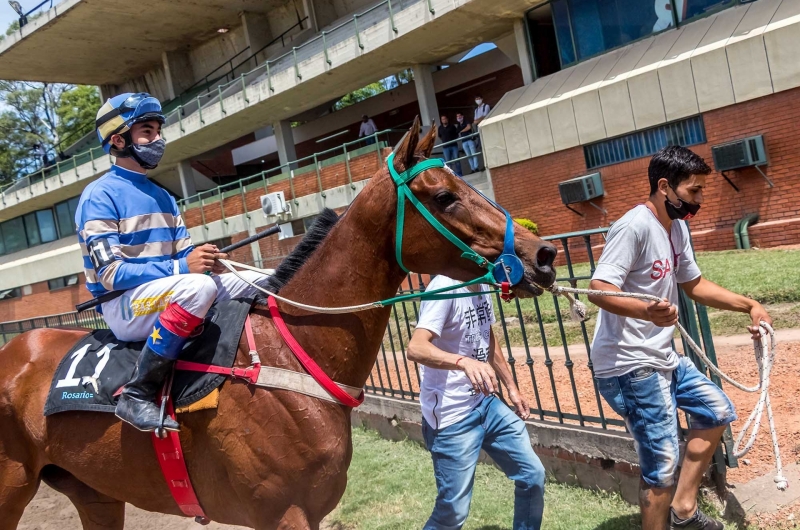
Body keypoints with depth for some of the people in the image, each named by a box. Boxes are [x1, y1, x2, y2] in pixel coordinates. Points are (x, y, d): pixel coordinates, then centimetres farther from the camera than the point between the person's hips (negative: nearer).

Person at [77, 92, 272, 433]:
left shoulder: (163, 198, 15)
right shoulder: (100, 195, -8)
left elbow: (184, 256, 13)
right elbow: (110, 273, -17)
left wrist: (205, 259, -12)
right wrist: (181, 267, -27)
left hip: (167, 295, 7)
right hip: (122, 306, -7)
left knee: (265, 283, -2)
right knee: (198, 287, -39)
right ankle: (137, 394, -29)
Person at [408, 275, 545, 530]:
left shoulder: (481, 285, 4)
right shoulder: (445, 287, -21)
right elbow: (416, 348, -33)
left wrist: (512, 388, 21)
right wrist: (464, 362, -49)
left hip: (486, 403, 8)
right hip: (451, 416, -8)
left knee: (533, 476, 14)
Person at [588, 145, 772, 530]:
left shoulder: (677, 227, 10)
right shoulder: (634, 226, -20)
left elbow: (694, 284, 24)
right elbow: (599, 289, -30)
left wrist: (749, 305, 18)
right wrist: (646, 311, -46)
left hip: (663, 358, 11)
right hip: (628, 366, -11)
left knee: (718, 411, 23)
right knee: (662, 465, -9)